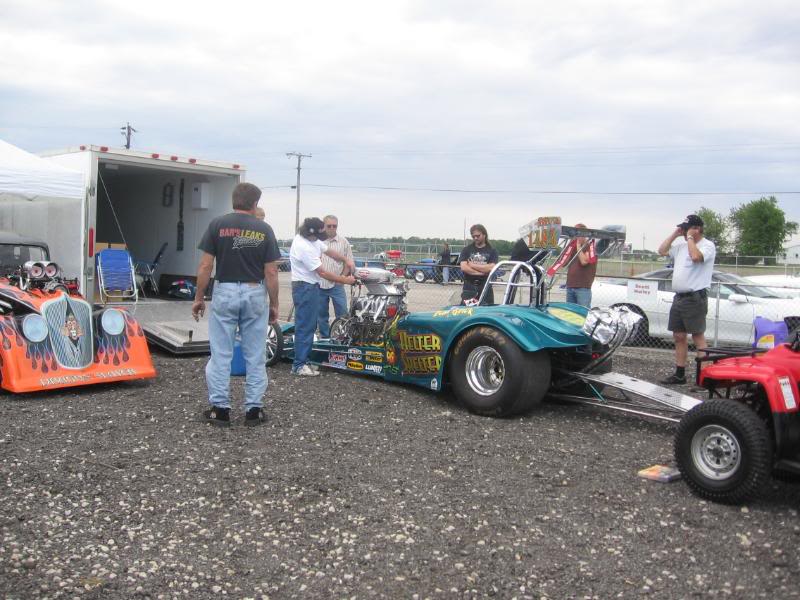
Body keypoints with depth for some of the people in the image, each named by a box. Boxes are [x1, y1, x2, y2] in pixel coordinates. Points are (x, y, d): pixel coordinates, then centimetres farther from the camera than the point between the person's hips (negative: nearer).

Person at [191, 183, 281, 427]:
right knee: (255, 355, 8)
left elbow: (205, 266, -6)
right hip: (255, 294, 1)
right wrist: (274, 304, 6)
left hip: (225, 292, 0)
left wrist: (198, 298, 3)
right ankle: (254, 409, 12)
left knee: (221, 353, 6)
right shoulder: (264, 229, -1)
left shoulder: (217, 225, -3)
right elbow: (271, 272, -3)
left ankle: (220, 408, 10)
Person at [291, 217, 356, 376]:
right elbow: (323, 273, -22)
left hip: (312, 287, 10)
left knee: (310, 325, 14)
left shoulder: (313, 239, 2)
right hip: (304, 288, -10)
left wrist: (346, 260, 1)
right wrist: (345, 280, -15)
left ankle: (303, 360, 22)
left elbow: (328, 251, 16)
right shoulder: (304, 247, -26)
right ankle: (299, 365, -1)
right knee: (304, 326, -7)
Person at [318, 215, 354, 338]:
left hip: (337, 285, -1)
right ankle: (325, 338, 23)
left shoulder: (343, 242, 2)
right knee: (321, 314, 11)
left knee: (342, 314, -2)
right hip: (319, 285, 1)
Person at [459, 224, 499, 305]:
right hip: (469, 287, 0)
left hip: (485, 287, 0)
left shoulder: (492, 251, 6)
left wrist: (472, 265, -6)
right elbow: (464, 267, -6)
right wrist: (482, 272, -11)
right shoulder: (466, 249, 8)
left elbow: (491, 268, -10)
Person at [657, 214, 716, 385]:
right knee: (679, 336, 11)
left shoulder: (707, 245, -8)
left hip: (695, 298, -8)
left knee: (698, 337, -8)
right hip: (679, 297, 8)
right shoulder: (681, 245, 16)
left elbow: (696, 256, -27)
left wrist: (690, 237, -13)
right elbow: (662, 251, 18)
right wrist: (675, 235, 10)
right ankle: (679, 374, 18)